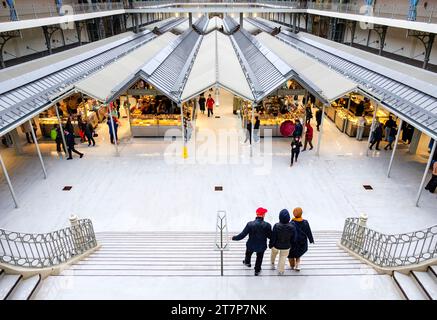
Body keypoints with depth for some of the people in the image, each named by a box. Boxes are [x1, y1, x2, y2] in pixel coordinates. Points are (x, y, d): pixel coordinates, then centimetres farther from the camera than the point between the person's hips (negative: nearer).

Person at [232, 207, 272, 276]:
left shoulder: (250, 224, -27)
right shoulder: (267, 225, -25)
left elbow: (242, 235, -20)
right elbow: (270, 237, -14)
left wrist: (234, 238, -4)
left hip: (251, 245, 0)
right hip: (261, 246, 0)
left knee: (248, 254, 34)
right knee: (259, 258, 29)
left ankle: (247, 262, 62)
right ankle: (257, 271, 50)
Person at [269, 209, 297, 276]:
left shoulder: (276, 226, -32)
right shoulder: (292, 227, -26)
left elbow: (273, 238, -20)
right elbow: (293, 239, -13)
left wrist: (270, 245, -1)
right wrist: (290, 242, 9)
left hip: (276, 245, 0)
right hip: (286, 247, 0)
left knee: (274, 253, 32)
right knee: (283, 258, 24)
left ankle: (272, 263, 57)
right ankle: (280, 271, 42)